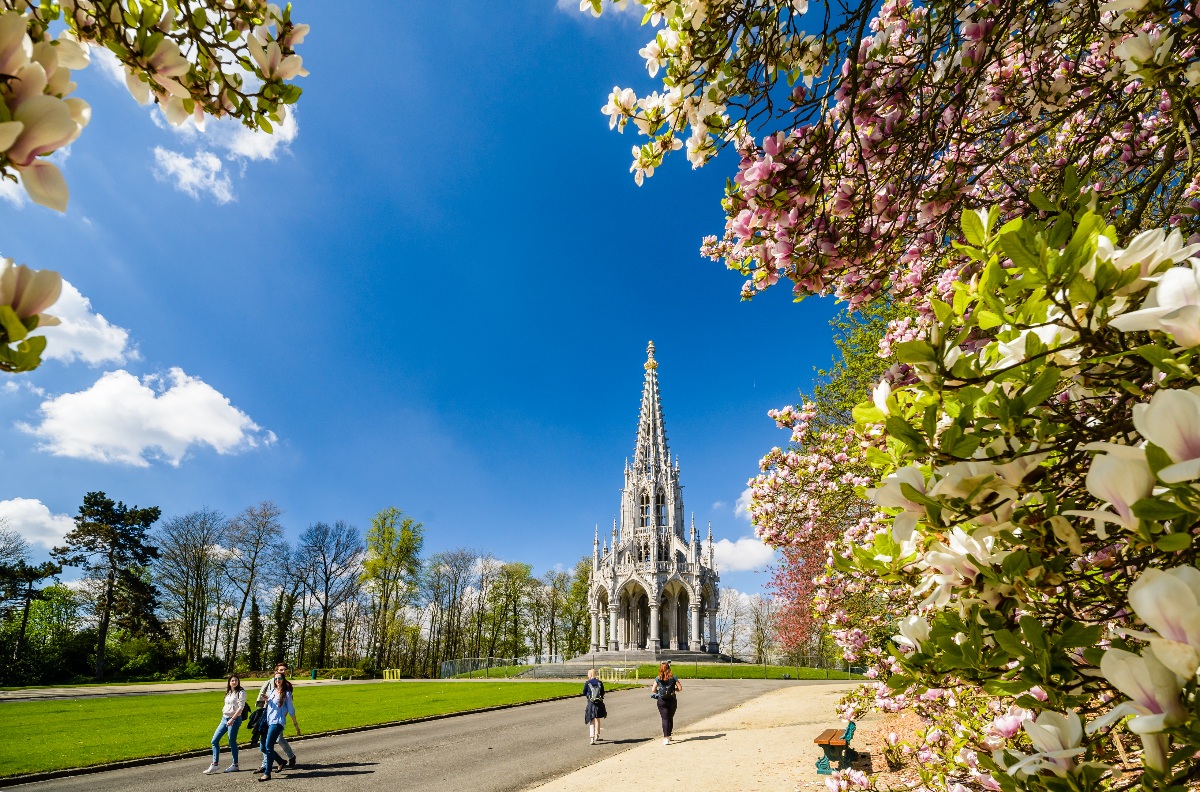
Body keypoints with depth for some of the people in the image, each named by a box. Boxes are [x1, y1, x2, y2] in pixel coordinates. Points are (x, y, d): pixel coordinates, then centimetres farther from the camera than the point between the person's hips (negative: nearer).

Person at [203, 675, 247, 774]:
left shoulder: (241, 692, -9)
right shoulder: (228, 693, 13)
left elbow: (241, 707, -15)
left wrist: (232, 719, -21)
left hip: (234, 719, -8)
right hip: (224, 718, 8)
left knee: (232, 742, -2)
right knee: (215, 740, 3)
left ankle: (235, 765, 11)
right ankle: (214, 765, 11)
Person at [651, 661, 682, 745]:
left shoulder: (658, 678, -2)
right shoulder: (673, 677, -2)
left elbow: (654, 689, -4)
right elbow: (680, 688, -4)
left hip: (662, 701, -1)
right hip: (672, 700, 1)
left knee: (665, 719, -2)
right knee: (670, 718, 18)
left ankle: (666, 737, -16)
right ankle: (668, 736, 29)